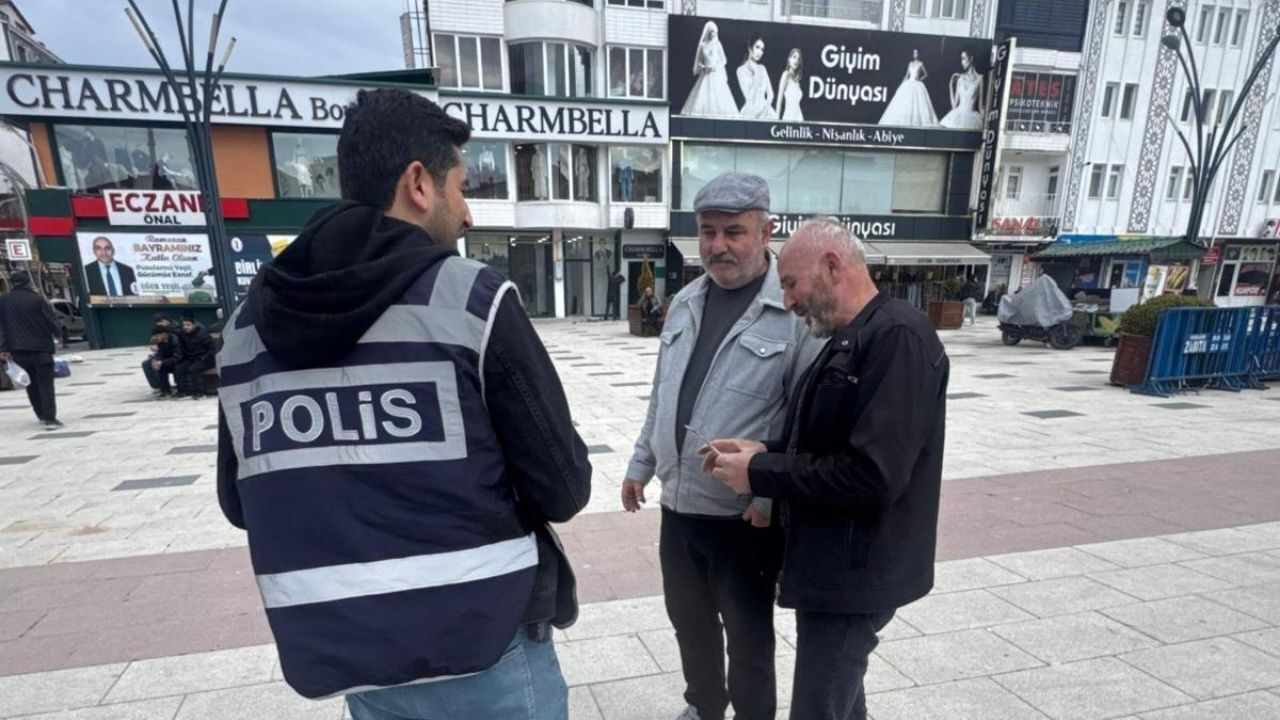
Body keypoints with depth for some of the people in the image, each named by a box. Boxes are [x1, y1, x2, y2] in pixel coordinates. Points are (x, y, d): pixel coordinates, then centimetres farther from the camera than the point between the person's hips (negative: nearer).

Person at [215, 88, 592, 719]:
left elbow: (239, 501, 9)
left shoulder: (247, 323, 0)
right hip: (484, 647, -4)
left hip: (343, 657, 5)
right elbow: (563, 488, -14)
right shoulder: (473, 297, -16)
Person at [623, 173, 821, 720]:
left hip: (746, 515, -6)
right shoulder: (685, 302, 6)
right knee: (689, 623, 25)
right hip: (678, 506, 7)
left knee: (748, 637, 15)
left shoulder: (796, 309, -15)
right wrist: (641, 463, 15)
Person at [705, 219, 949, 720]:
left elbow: (873, 475, -29)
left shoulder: (899, 336, -21)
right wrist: (765, 450, -1)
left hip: (855, 570, -10)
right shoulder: (847, 339, 10)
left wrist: (759, 473, -20)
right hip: (830, 561, 10)